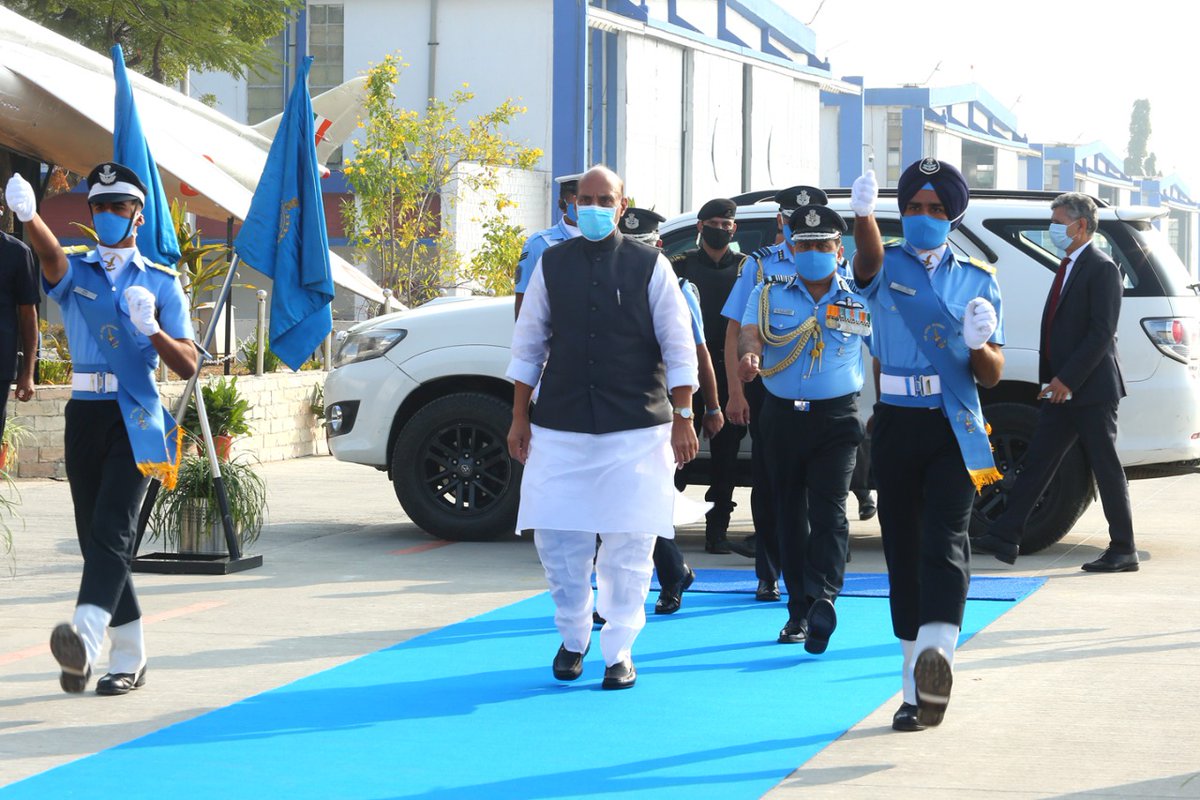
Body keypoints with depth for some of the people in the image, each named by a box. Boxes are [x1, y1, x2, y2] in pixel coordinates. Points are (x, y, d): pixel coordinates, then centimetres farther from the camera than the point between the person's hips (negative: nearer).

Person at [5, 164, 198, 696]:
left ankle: (86, 636, -36)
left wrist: (152, 331, -17)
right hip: (84, 414, 4)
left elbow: (187, 366, 3)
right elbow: (50, 256, -17)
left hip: (134, 417, -4)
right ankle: (130, 656, 19)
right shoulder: (75, 272, 10)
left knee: (112, 529, -19)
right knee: (93, 536, 8)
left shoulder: (161, 282, 6)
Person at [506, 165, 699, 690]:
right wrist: (519, 418, 10)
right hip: (559, 426, 2)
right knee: (556, 538, 2)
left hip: (635, 429, -2)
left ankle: (619, 651, 11)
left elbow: (678, 348, 2)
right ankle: (573, 636, 24)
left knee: (628, 545, 0)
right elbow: (528, 345, 12)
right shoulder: (551, 265, 7)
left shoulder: (650, 267, 1)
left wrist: (682, 419, -2)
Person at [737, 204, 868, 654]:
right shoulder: (769, 295, 6)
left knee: (828, 508, -16)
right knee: (790, 513, 7)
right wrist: (749, 356, -34)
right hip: (782, 415, 2)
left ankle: (822, 597, -26)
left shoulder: (859, 302, 5)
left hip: (837, 417, -2)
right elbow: (751, 333, -11)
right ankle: (799, 610, 15)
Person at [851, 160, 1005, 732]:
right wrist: (863, 216, -45)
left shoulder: (977, 281, 9)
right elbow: (868, 259, -23)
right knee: (902, 550, 4)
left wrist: (979, 345, -16)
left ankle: (938, 652, -37)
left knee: (944, 540, -19)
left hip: (954, 428, -1)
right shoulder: (885, 267, 5)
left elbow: (991, 376, 7)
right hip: (896, 426, 1)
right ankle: (916, 688, 12)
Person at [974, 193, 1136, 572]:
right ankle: (1005, 538, 6)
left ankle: (1123, 551, 6)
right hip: (1062, 389, 9)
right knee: (1036, 462, 6)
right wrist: (1051, 378, 12)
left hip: (1092, 389, -9)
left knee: (1107, 469, -1)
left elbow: (1102, 334, -19)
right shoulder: (1068, 266, 17)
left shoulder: (1102, 269, -12)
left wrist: (1068, 379, -20)